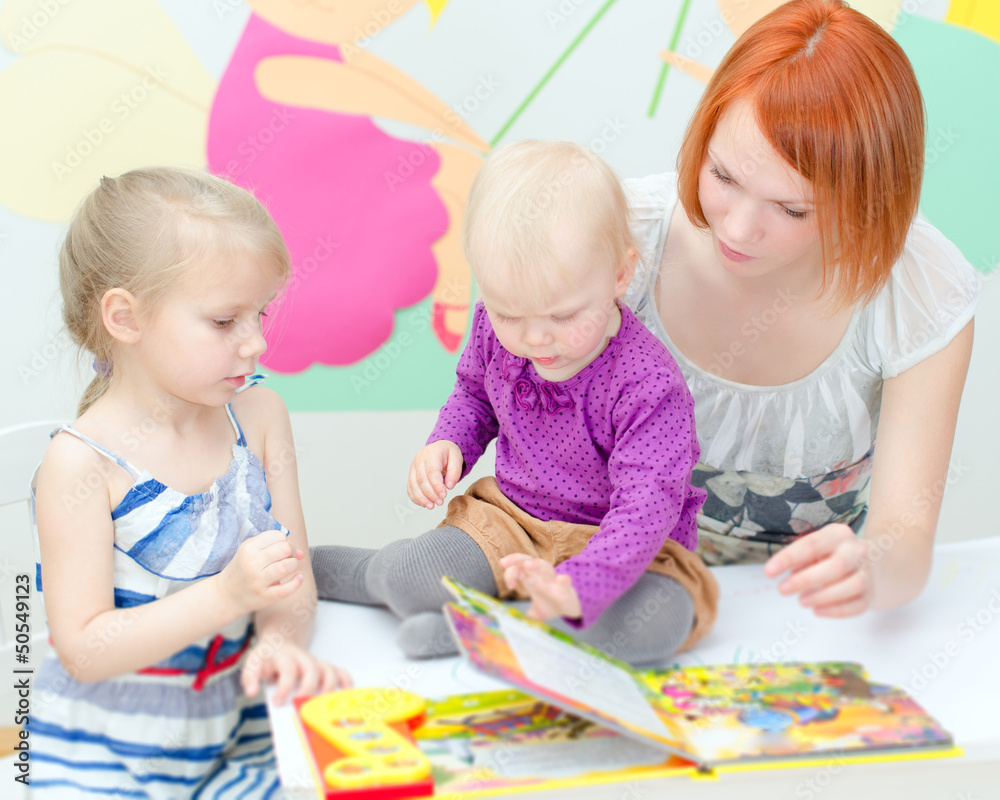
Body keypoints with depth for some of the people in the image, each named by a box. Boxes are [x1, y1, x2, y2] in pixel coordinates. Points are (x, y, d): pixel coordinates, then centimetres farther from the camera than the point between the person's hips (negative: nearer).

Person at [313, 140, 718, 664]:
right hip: (509, 522, 3)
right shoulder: (497, 329, -8)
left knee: (660, 620, -35)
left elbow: (645, 506, -32)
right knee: (406, 577, -24)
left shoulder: (647, 386, -26)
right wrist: (448, 444, -6)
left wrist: (577, 588, -48)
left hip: (617, 542, -3)